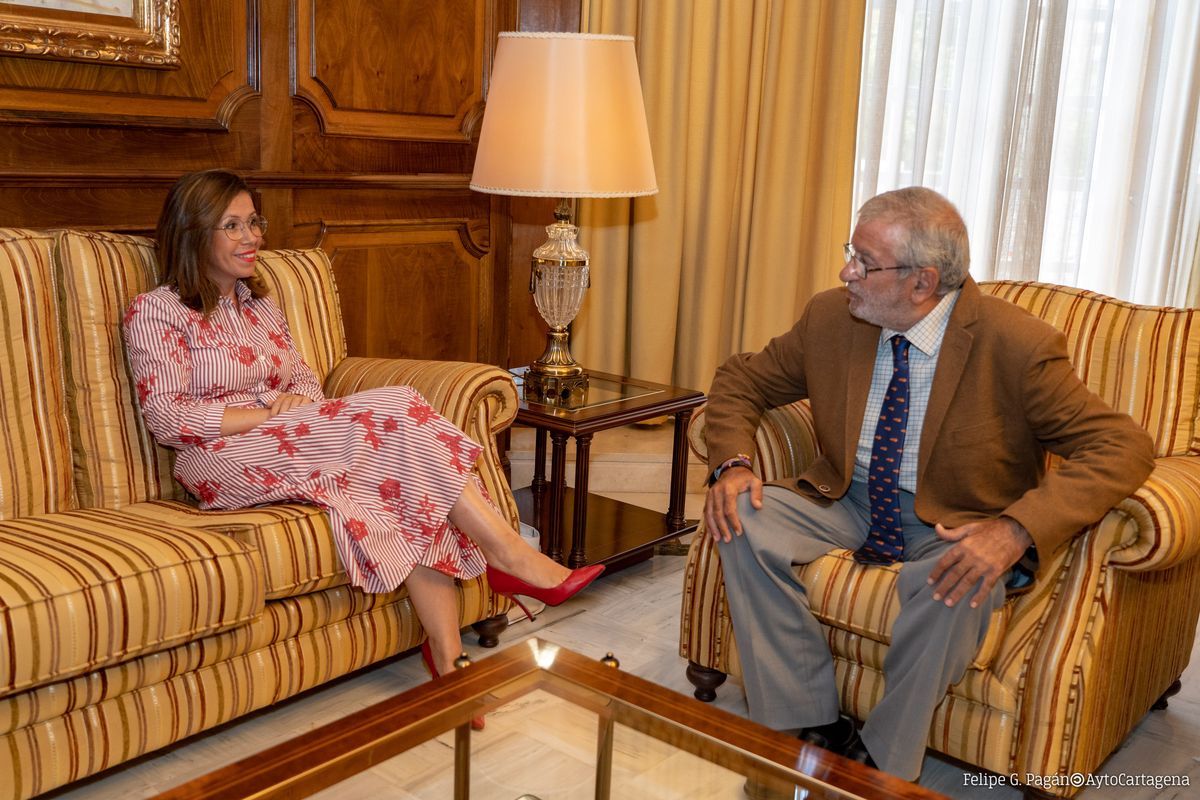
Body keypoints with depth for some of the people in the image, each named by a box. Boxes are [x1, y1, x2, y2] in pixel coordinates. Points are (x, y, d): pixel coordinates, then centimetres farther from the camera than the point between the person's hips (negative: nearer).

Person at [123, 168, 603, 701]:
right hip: (226, 463, -6)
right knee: (393, 413, -28)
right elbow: (167, 418, -8)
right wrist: (272, 411, -15)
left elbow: (306, 378, 21)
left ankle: (447, 657, -31)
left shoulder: (259, 304, 22)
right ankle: (513, 557, -25)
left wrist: (297, 399, -5)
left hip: (288, 445, 6)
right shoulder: (155, 311, 1)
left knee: (415, 488, -27)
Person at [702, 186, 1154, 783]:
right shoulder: (831, 317, -7)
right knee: (745, 522, -20)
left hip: (956, 528, -4)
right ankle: (809, 728, -10)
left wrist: (1015, 529, -37)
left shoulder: (1017, 345, -20)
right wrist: (731, 464, -16)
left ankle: (882, 764, -13)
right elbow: (741, 379, 5)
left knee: (954, 587, -37)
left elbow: (1122, 447, -22)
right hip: (848, 503, 4)